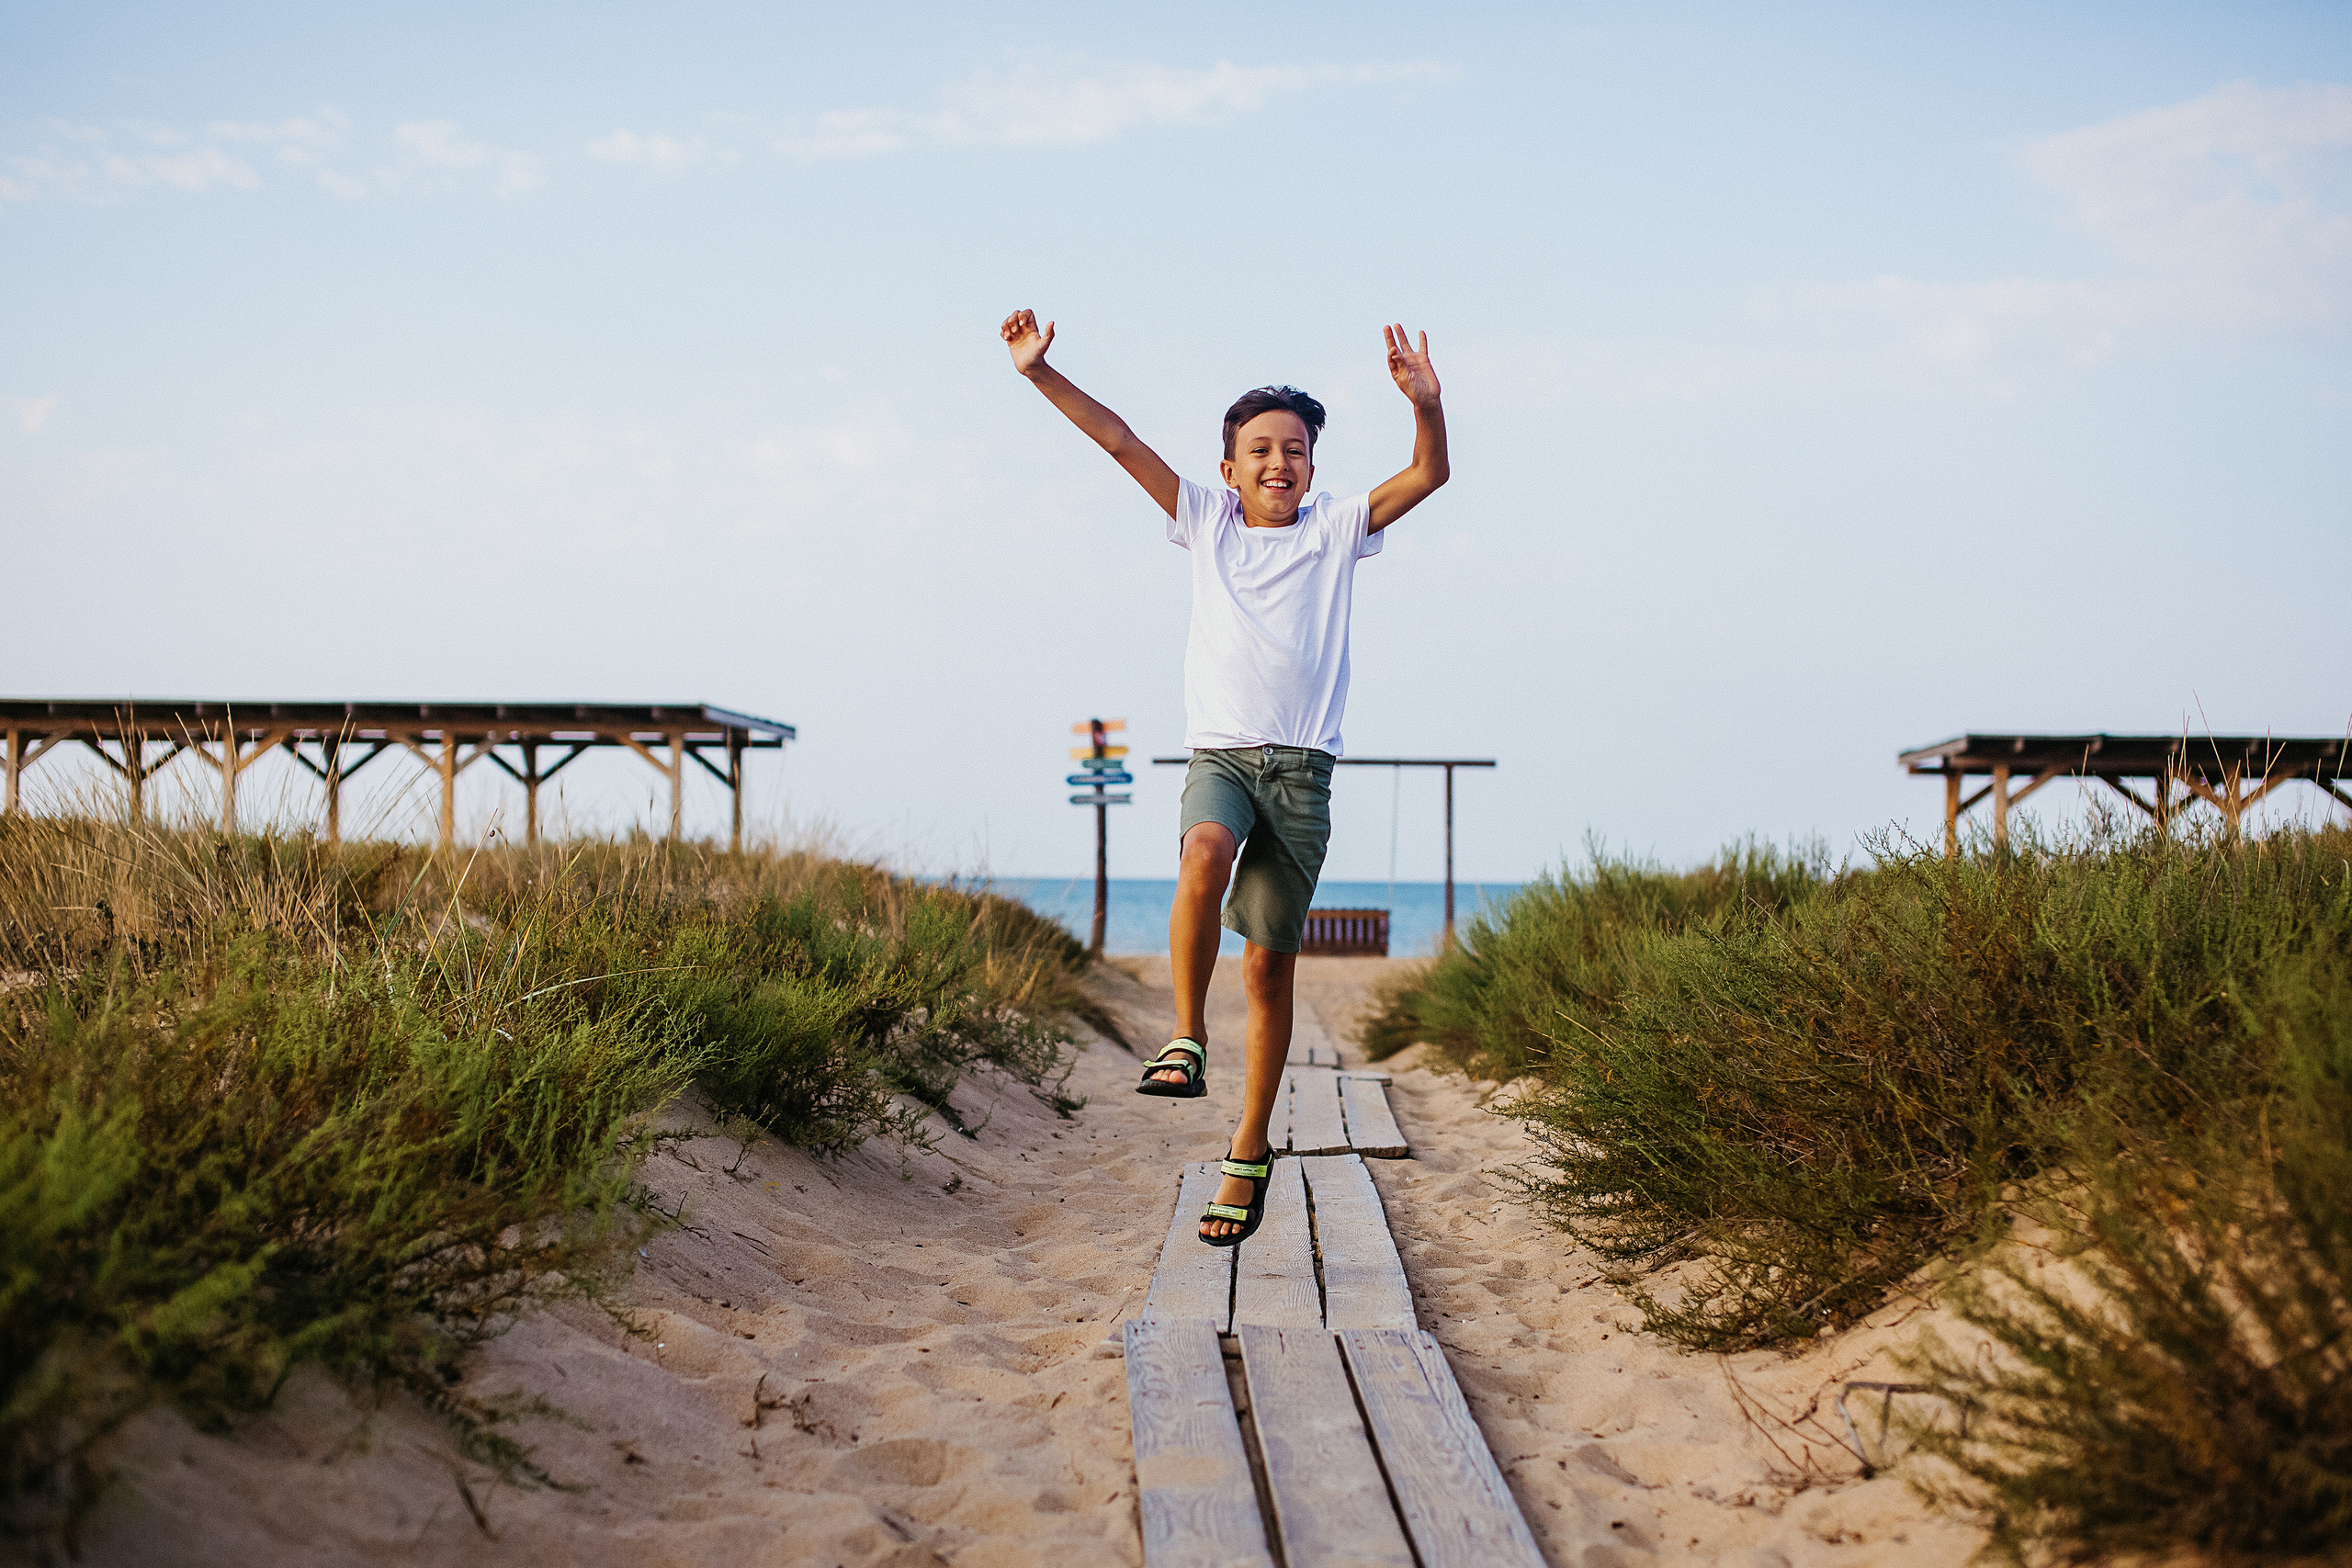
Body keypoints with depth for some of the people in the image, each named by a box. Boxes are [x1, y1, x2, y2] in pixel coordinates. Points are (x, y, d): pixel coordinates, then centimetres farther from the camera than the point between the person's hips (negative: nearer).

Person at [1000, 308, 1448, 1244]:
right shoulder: (1206, 522, 10)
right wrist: (1040, 374, -2)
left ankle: (1249, 1153, 13)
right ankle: (1185, 1043, -24)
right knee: (1205, 856, -36)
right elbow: (1121, 442, 6)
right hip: (1219, 752, 0)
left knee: (1270, 965, 2)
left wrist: (1426, 404, -23)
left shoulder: (1335, 531, 8)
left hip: (1302, 767, 0)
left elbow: (1428, 475, -4)